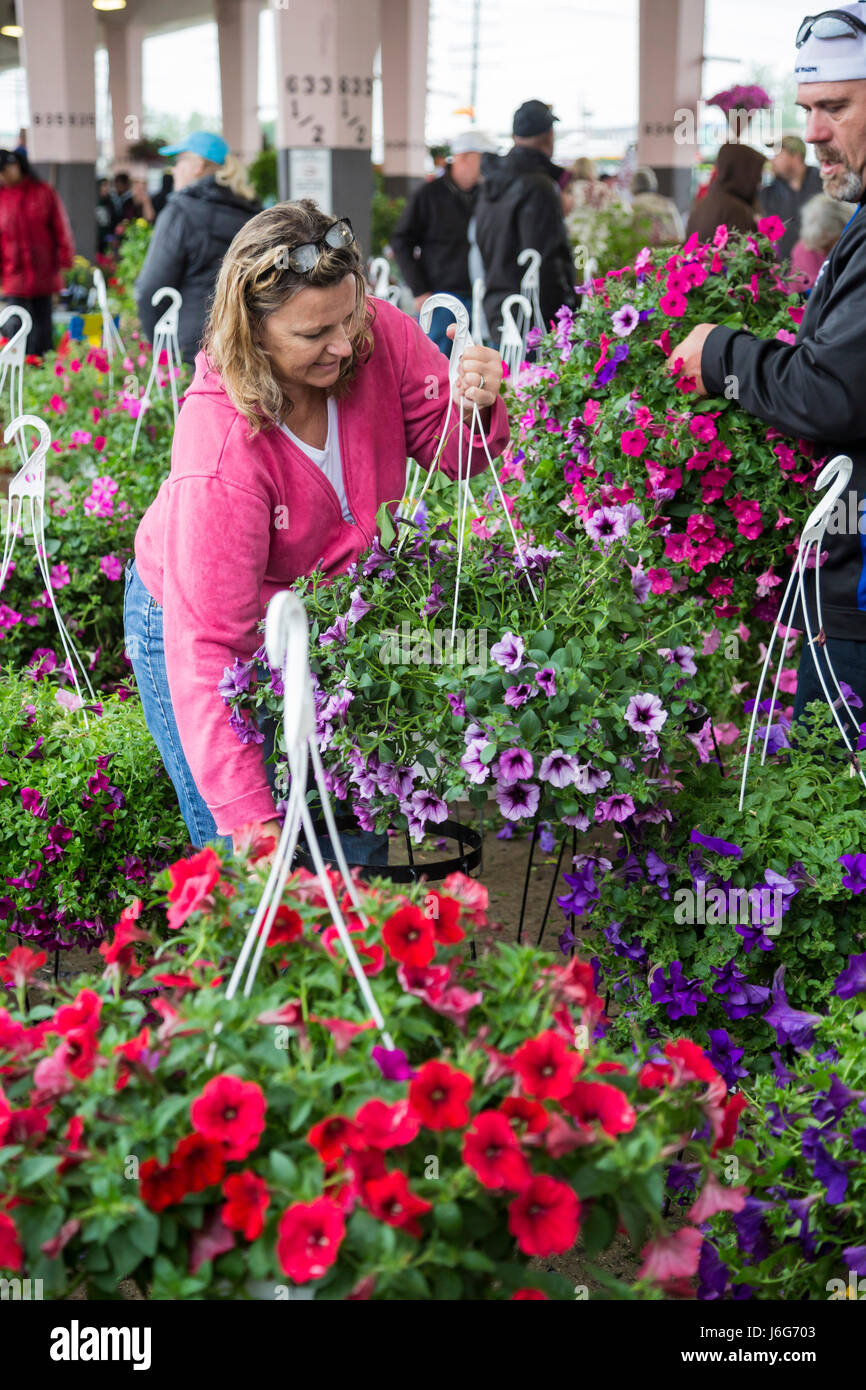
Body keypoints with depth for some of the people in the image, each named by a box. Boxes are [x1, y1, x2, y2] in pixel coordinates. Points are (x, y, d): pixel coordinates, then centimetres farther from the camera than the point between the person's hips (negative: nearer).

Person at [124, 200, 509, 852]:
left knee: (357, 847, 10)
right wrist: (251, 819, -43)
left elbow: (449, 448, -8)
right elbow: (205, 648, -37)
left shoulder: (378, 334, -22)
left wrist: (476, 408, -35)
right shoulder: (220, 455, -37)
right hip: (189, 622, -5)